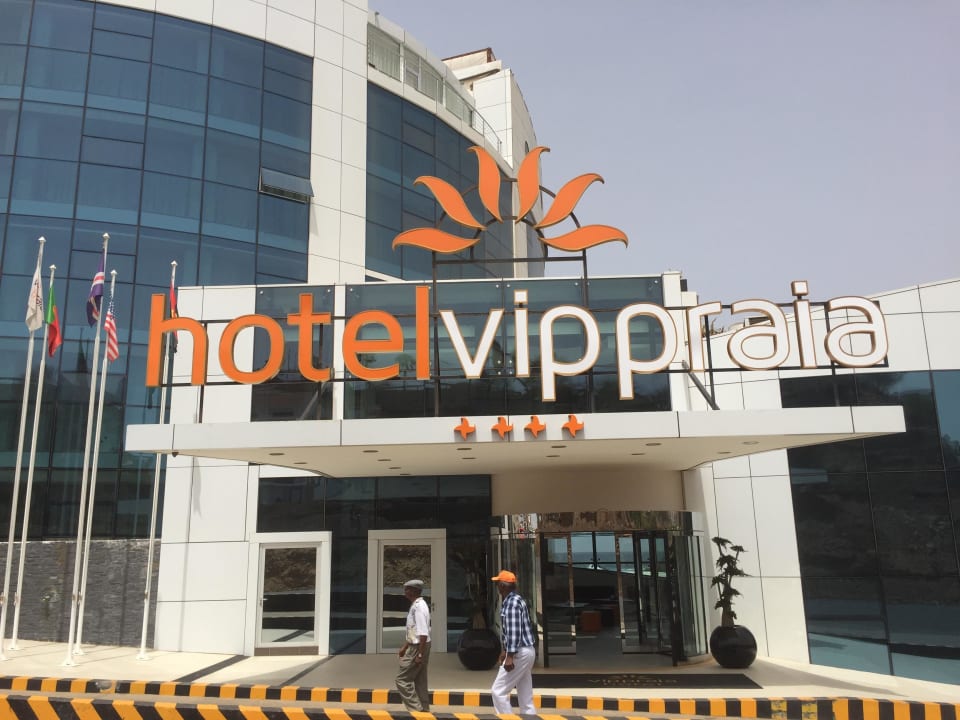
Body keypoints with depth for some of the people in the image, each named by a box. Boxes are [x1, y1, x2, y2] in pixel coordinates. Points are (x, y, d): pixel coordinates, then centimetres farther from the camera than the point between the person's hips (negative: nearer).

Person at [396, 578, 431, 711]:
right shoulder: (415, 605, 10)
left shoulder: (419, 607, -22)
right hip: (415, 646, 10)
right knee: (420, 681, 15)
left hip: (418, 648, -10)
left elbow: (423, 633, -25)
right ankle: (424, 709, 22)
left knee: (402, 679, -3)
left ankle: (416, 709, 0)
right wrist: (404, 647, 24)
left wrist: (420, 654, -23)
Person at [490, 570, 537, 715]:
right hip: (526, 651, 10)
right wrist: (505, 650, 27)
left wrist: (510, 656, -25)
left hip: (520, 652, -10)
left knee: (498, 691, -5)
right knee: (525, 696, 11)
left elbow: (514, 631, -23)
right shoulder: (509, 601, 15)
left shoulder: (512, 602, -17)